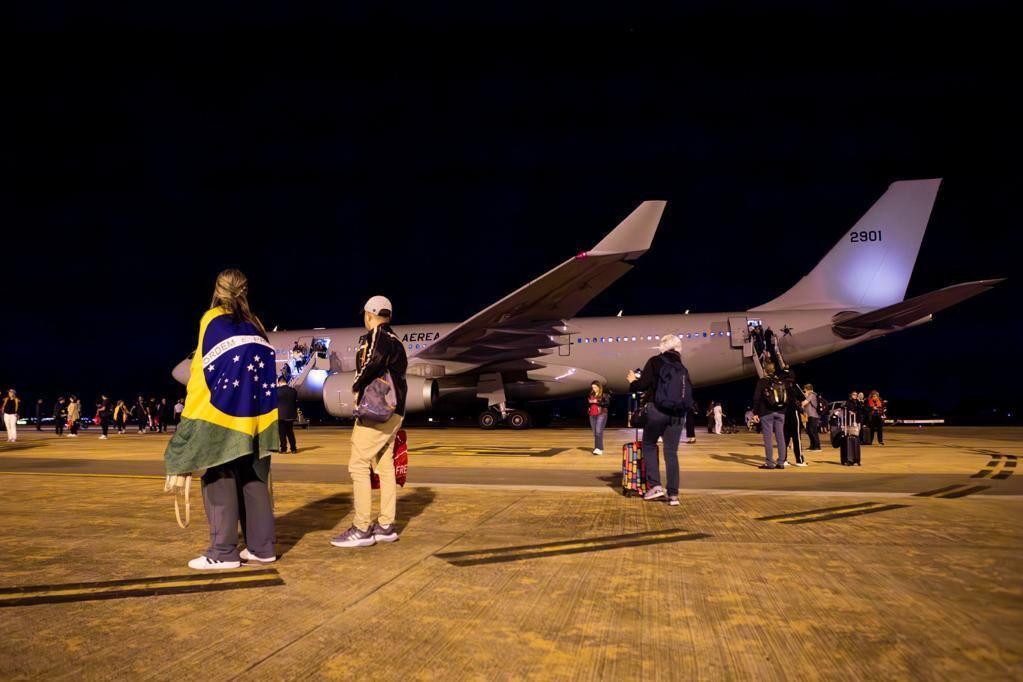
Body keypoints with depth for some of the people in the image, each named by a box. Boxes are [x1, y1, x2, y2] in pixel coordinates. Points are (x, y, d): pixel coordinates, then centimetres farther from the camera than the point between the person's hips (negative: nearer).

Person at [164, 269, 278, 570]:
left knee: (220, 481, 1)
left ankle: (223, 552, 1)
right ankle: (262, 547, 11)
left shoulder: (213, 320, -3)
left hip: (221, 415, -5)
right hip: (254, 416, 5)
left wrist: (193, 413, -1)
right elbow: (264, 371, 8)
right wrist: (253, 410, 12)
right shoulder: (255, 324, 11)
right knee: (255, 482, 9)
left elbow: (203, 370, -6)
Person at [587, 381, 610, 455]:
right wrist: (589, 402, 3)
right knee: (595, 432, 7)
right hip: (592, 415, 6)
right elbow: (587, 402, 26)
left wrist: (597, 402, -16)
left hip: (601, 414, -6)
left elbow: (607, 403, -13)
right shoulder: (591, 395, 14)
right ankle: (597, 448, 12)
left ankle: (599, 448, -19)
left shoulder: (604, 394, -2)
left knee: (599, 431, -16)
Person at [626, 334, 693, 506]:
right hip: (678, 414, 4)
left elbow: (643, 384, -6)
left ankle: (655, 486, 3)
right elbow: (689, 392, 14)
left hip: (657, 410, -4)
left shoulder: (655, 362, 0)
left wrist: (633, 382, 14)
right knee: (671, 453, 8)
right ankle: (673, 495, 7)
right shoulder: (682, 368, 14)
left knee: (649, 445, 14)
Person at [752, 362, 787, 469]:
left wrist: (755, 413, -4)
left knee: (768, 437, -3)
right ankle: (781, 462, 7)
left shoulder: (762, 381, -3)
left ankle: (770, 463, -5)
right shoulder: (781, 382, 11)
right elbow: (787, 398, 15)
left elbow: (757, 398, -7)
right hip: (780, 413, 5)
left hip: (767, 413, -5)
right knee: (780, 437, 6)